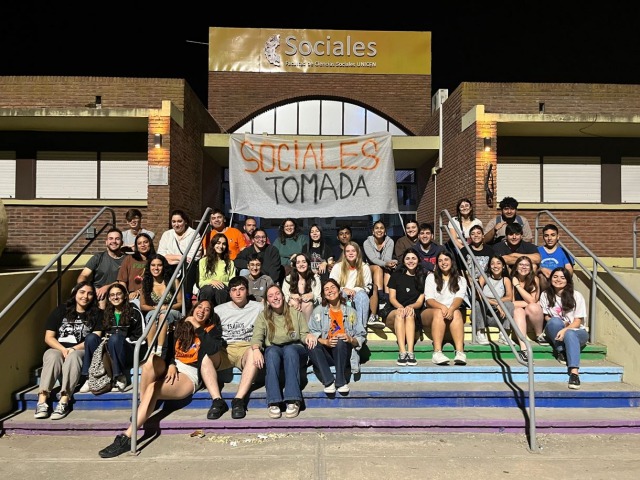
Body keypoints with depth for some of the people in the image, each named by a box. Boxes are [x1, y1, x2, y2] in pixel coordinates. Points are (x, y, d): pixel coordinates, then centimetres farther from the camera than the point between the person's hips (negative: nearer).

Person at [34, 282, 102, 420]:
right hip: (57, 349, 1)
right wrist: (63, 349, -13)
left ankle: (64, 402, -43)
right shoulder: (61, 310, 12)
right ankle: (42, 401, -41)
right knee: (53, 356, -33)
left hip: (81, 352, -1)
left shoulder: (96, 314, 10)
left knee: (73, 356, -35)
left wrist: (73, 349, -14)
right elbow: (48, 337, 6)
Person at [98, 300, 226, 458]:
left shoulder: (211, 330, 9)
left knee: (152, 388, -30)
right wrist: (170, 365, -7)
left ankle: (127, 436, -31)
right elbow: (168, 349, 13)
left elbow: (213, 351, -12)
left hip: (190, 375, -4)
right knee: (152, 359, -31)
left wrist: (198, 328, -6)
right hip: (170, 369, 4)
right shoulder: (180, 326, 20)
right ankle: (141, 408, -22)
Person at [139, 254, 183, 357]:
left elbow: (180, 303, 0)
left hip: (172, 312, -1)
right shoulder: (146, 283, 2)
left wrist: (166, 307, -16)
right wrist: (155, 308, -11)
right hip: (152, 312, 1)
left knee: (163, 315, -35)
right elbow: (142, 306, 9)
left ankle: (159, 351, -42)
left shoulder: (173, 281, -2)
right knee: (152, 316, -34)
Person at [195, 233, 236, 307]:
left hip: (223, 292, 1)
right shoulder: (203, 261, 16)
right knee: (208, 289, -36)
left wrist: (222, 283, -12)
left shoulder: (230, 263, 20)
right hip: (206, 291, 0)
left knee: (221, 289, -35)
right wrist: (211, 281, -12)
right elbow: (200, 282, 8)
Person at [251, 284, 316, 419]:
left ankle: (293, 401, -41)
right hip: (273, 351, 0)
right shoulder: (263, 316, 11)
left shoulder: (296, 314, 13)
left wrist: (309, 336, -20)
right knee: (272, 351, -36)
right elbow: (257, 336, -4)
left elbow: (304, 335, 5)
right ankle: (274, 402, -42)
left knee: (289, 349, -36)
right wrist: (256, 349, -27)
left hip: (295, 350, 0)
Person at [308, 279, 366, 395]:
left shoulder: (350, 311, 9)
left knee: (340, 341, -32)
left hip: (343, 354, 0)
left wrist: (351, 339, -16)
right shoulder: (318, 311, 8)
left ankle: (341, 382, -24)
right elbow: (312, 334, -5)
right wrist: (325, 342, -23)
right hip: (326, 353, 1)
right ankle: (328, 382, -29)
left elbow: (361, 337, 5)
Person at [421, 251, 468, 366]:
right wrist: (442, 307, -25)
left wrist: (451, 308, -29)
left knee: (456, 312, -33)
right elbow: (429, 300, -2)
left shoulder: (460, 280, 16)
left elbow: (459, 298, -5)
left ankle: (460, 351, -48)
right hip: (430, 314, -1)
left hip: (452, 311, 1)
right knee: (439, 312, -35)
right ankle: (437, 352, -48)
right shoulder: (431, 277, 13)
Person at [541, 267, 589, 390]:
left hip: (576, 331, -2)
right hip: (554, 332, 2)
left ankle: (574, 373, -51)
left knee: (569, 334, -39)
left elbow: (578, 321, -8)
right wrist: (559, 324, -14)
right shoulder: (545, 295, 4)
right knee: (555, 321, -33)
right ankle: (560, 352, -19)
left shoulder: (576, 295, -3)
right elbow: (546, 317, 7)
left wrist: (565, 330, -27)